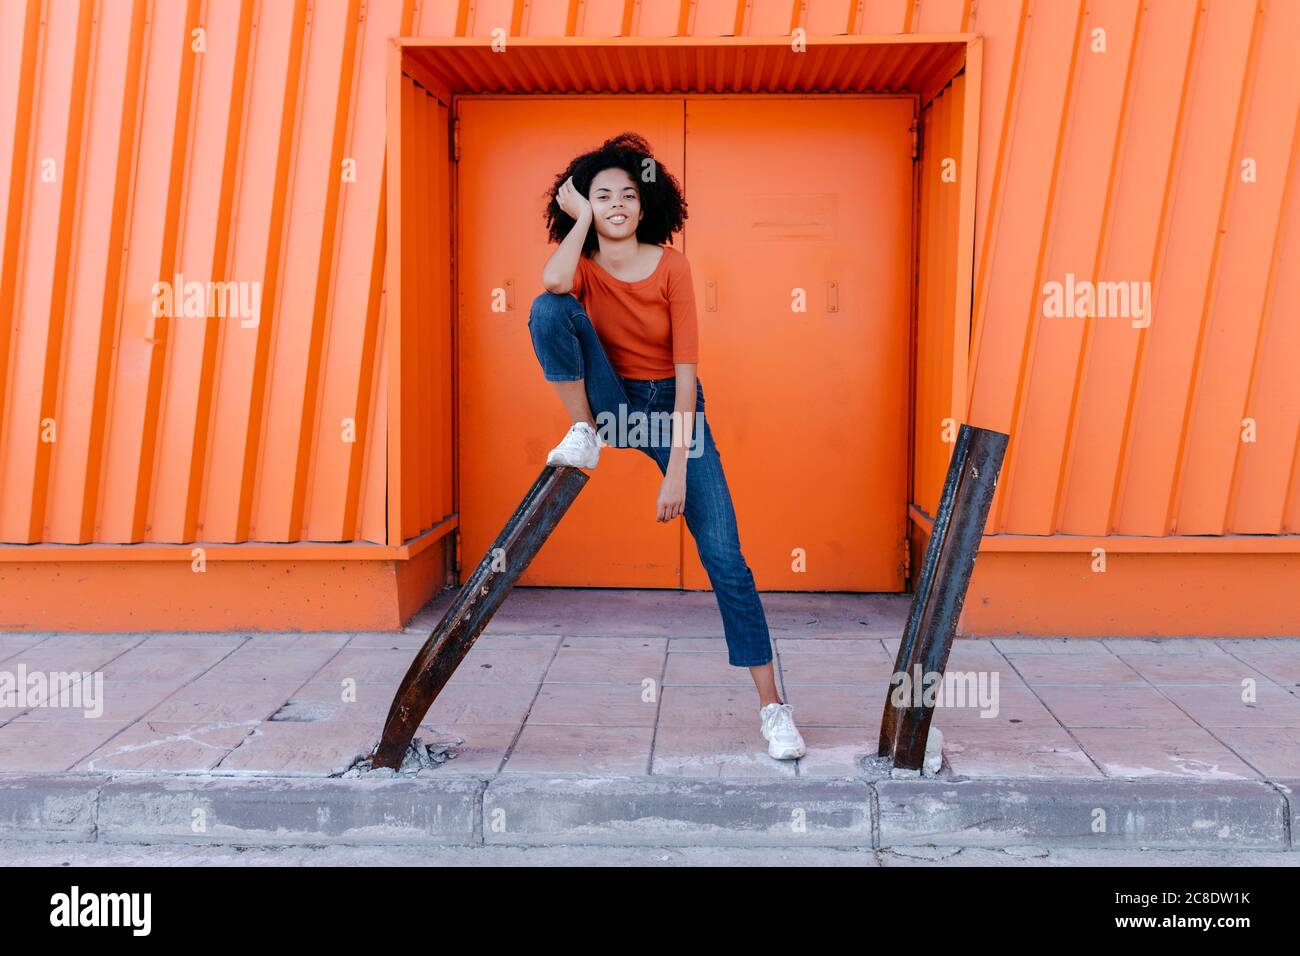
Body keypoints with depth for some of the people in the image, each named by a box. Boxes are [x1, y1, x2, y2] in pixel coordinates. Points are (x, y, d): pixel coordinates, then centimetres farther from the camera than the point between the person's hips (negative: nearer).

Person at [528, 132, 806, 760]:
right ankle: (582, 437, -12)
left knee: (724, 557, -12)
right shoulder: (583, 265, -5)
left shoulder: (671, 267, -11)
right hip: (610, 400, 2)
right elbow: (554, 282, -33)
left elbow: (686, 372, -15)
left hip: (670, 408, -1)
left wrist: (676, 471, -22)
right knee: (548, 310, -24)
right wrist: (581, 217, -17)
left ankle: (772, 707, -4)